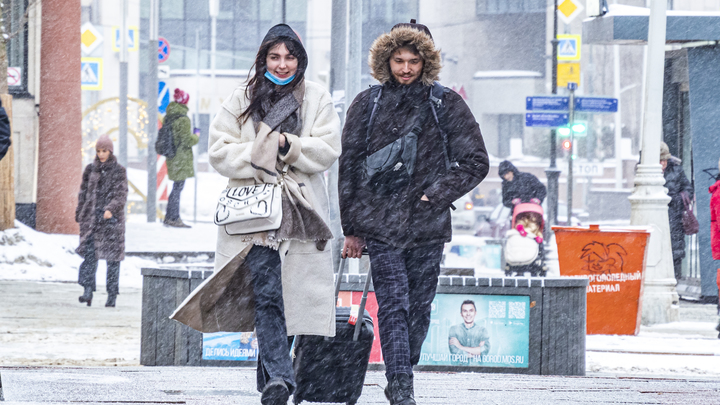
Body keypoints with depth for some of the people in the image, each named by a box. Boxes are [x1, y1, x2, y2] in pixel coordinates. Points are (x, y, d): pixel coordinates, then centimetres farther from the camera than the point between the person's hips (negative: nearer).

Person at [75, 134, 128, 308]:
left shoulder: (119, 171, 1)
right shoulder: (91, 169, 11)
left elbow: (121, 195, -7)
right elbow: (83, 193, 16)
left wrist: (111, 209, -22)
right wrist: (80, 215, 12)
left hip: (112, 218, -3)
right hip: (91, 218, 3)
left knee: (112, 256, 0)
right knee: (90, 254, -9)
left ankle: (112, 295, 4)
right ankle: (88, 290, -13)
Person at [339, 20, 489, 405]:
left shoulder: (447, 104, 4)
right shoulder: (367, 104, 7)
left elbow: (476, 161, 6)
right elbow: (348, 166, 10)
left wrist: (436, 195, -6)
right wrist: (352, 229, 7)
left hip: (427, 226, 1)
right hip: (380, 224, -1)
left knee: (418, 308, 6)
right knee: (393, 305, -11)